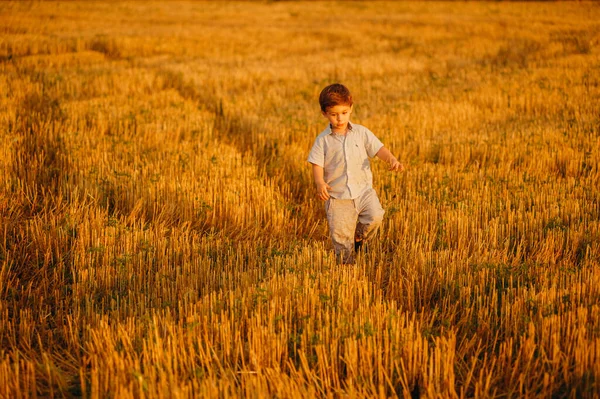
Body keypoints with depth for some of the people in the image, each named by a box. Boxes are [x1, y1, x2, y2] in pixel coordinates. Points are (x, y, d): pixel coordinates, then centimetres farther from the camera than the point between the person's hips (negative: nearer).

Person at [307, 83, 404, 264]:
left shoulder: (361, 132, 4)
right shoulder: (323, 140, -1)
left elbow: (379, 149, 0)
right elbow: (317, 165, -3)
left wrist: (392, 160, -20)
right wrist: (320, 182, -23)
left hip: (363, 190, 1)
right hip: (337, 197, -1)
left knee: (375, 216, -22)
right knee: (341, 237, -4)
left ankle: (359, 237, 11)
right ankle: (347, 266, 22)